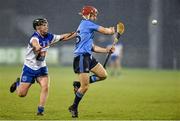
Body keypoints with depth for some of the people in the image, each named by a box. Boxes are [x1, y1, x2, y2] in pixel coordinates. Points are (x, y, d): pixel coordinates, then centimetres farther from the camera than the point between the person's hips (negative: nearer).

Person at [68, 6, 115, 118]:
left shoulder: (87, 27, 23)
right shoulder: (86, 23, -7)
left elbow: (92, 47, 23)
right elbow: (105, 31, -8)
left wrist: (106, 50, 14)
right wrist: (112, 30, 13)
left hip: (88, 57, 10)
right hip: (81, 57, -10)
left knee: (103, 75, 7)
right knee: (85, 87, -9)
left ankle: (79, 84, 13)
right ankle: (74, 107, 8)